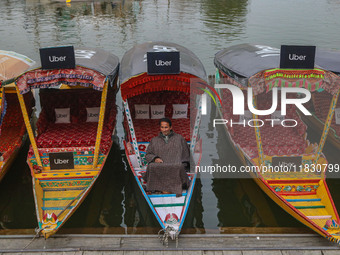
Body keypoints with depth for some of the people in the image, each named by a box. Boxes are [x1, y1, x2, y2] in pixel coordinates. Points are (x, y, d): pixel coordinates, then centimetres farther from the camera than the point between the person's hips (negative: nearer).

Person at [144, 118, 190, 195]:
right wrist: (155, 158, -4)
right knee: (151, 166, -33)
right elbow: (148, 154, 17)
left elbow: (186, 154, 17)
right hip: (160, 166, 1)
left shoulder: (179, 138, 19)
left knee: (177, 167, -38)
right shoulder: (154, 141, 23)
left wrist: (182, 164, 0)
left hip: (176, 165, -1)